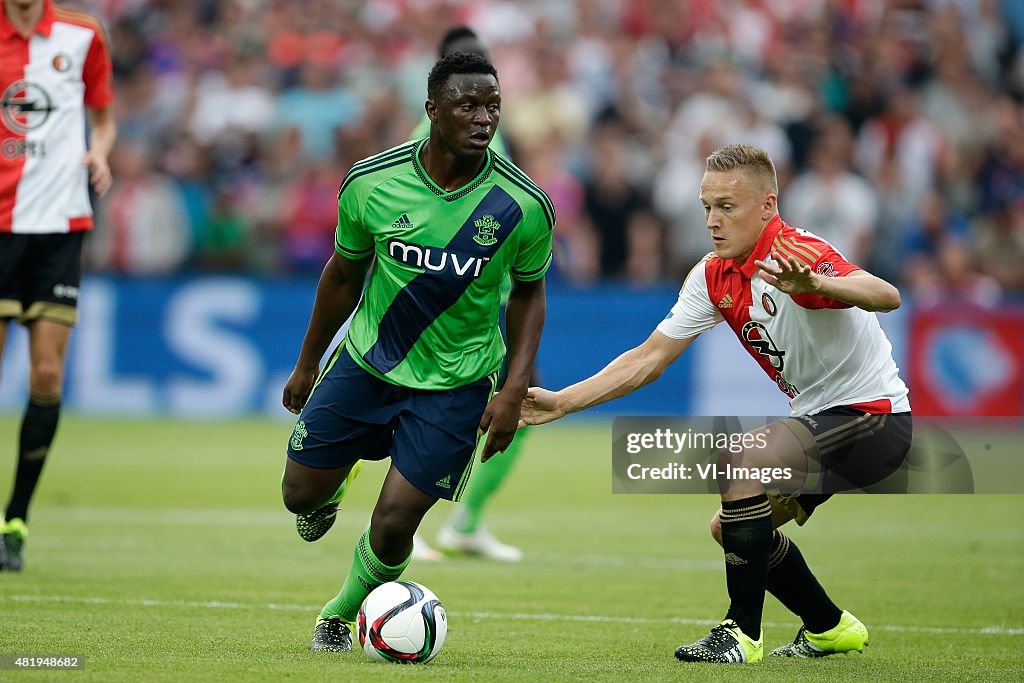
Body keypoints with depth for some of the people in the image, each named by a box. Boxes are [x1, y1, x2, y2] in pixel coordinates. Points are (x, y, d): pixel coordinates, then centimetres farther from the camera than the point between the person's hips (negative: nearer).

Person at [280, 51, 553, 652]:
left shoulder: (523, 206, -17)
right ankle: (339, 479, 47)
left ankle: (342, 616, 25)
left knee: (392, 529, -7)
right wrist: (307, 364, 13)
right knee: (301, 495, 8)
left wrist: (514, 390, -9)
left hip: (454, 383, -2)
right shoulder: (371, 183, -14)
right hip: (367, 359, 2)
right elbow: (344, 274, 3)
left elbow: (528, 292, 1)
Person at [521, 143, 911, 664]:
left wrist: (815, 285, -63)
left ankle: (742, 634, -17)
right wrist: (561, 402, -3)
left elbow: (886, 296, -43)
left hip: (874, 416, -10)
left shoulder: (797, 256, -25)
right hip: (820, 418, 10)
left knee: (738, 461, -27)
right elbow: (649, 358, 5)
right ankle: (830, 628, 32)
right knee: (728, 528, 15)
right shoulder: (713, 277, 1)